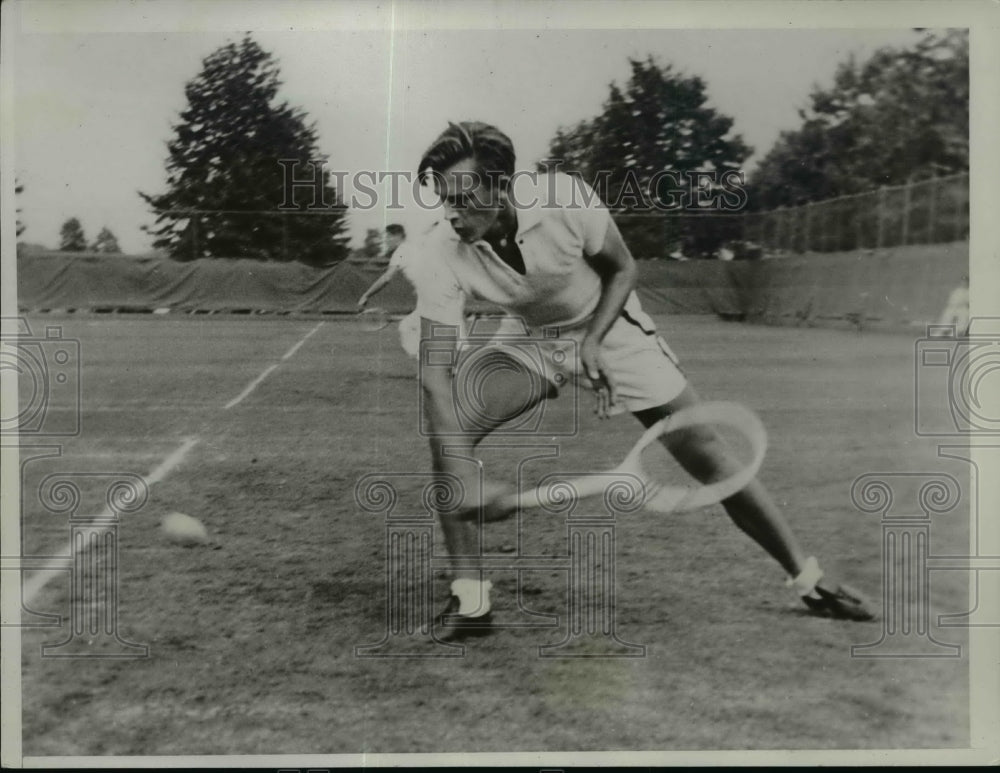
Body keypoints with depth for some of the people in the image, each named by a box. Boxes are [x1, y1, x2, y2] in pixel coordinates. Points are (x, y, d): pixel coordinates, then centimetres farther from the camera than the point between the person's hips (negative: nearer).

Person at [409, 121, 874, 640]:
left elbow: (621, 270, -10)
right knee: (446, 437, -21)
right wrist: (461, 476, -42)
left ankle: (808, 579, 15)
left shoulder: (566, 201, -32)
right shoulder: (441, 252, -28)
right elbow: (435, 372, -31)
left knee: (706, 452, -4)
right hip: (528, 340, 2)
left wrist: (592, 341, -25)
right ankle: (469, 601, -9)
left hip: (607, 326, -1)